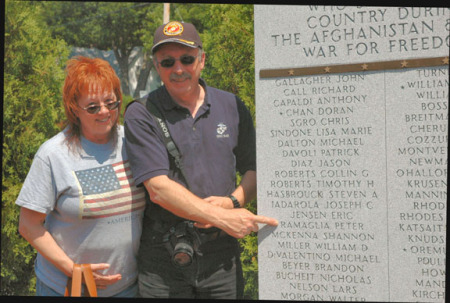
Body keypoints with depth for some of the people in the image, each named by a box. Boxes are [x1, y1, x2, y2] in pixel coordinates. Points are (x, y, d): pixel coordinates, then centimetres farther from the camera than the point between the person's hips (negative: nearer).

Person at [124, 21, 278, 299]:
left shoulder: (232, 107, 6)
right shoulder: (141, 115, -4)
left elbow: (254, 169, 11)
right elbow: (158, 186, -13)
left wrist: (233, 201, -10)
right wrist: (221, 217, -18)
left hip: (221, 254, 3)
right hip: (163, 258, -2)